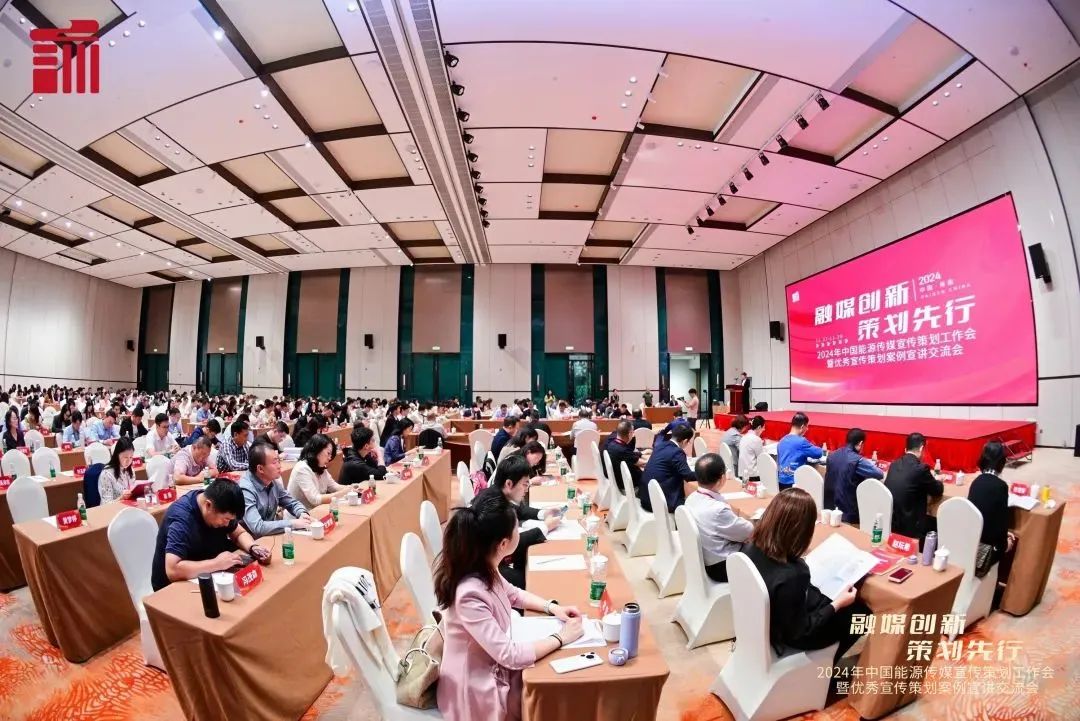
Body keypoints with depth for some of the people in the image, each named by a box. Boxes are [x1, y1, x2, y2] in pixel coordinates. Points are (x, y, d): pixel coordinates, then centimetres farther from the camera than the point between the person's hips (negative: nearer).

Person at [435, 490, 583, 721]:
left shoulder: (483, 568, -11)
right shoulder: (470, 594, -36)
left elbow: (513, 594, 8)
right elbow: (511, 656, -30)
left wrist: (552, 607, -5)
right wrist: (561, 637, -19)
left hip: (494, 665, 6)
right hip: (479, 688, -6)